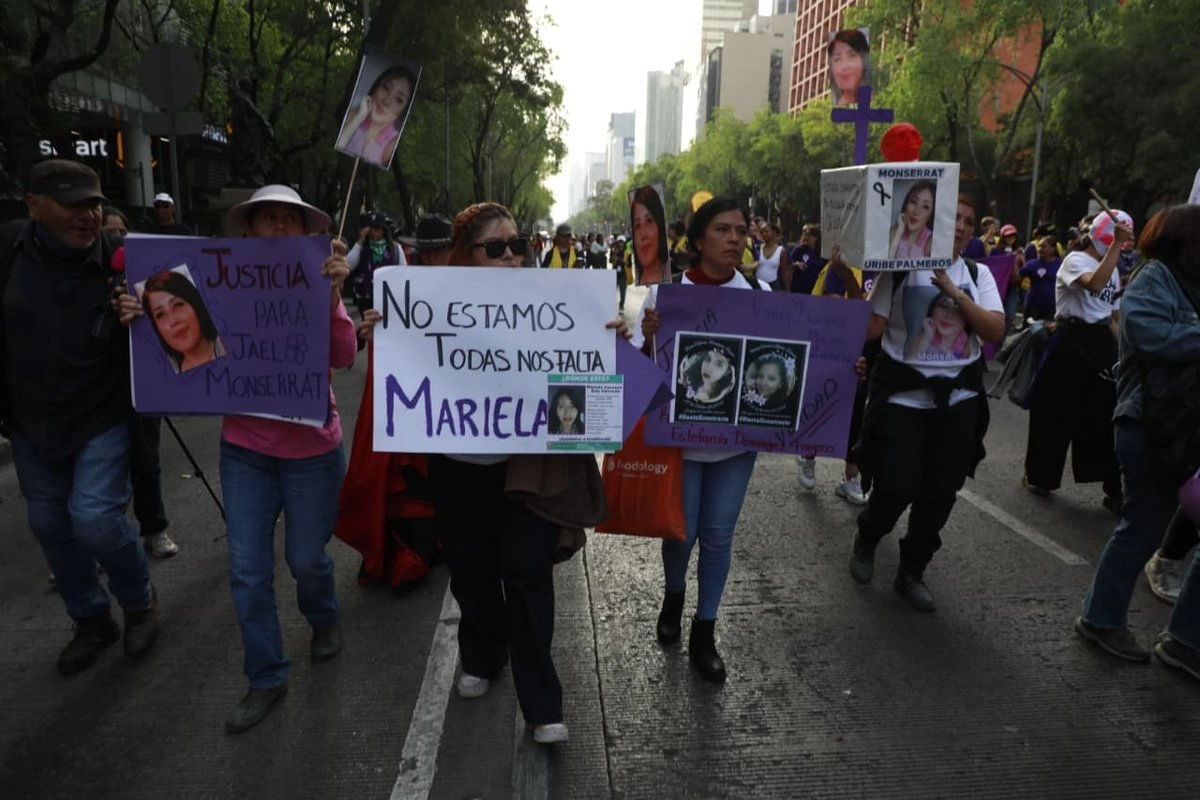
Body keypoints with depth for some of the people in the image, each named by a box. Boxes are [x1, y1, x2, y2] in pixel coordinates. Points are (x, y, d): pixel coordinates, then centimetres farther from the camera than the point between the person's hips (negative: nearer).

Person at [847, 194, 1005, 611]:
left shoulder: (977, 274, 5)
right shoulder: (899, 269, -3)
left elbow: (995, 331, -8)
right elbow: (870, 329, -10)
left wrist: (956, 294, -17)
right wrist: (851, 283, -18)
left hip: (957, 398, 3)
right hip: (902, 394, -3)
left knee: (939, 493, 6)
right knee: (896, 488, -6)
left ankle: (912, 573, 25)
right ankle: (865, 542, 28)